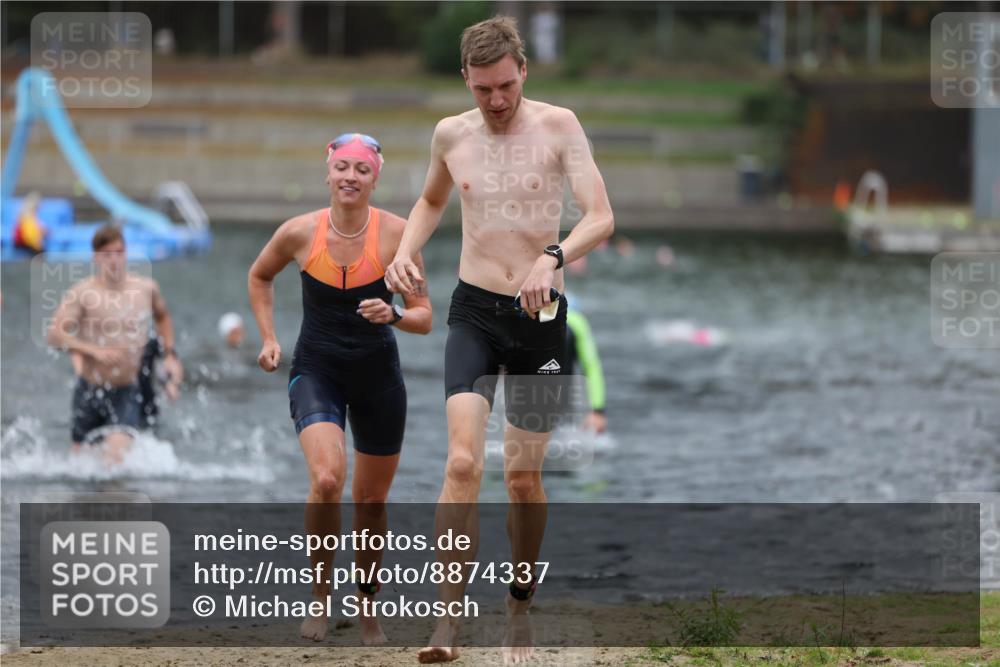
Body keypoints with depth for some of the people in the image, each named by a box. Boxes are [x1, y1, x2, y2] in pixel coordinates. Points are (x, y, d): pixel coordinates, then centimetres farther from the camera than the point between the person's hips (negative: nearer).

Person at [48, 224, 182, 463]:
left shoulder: (147, 288, 0)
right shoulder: (81, 293, -11)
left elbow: (162, 317, 23)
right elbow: (55, 334, -19)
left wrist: (170, 354, 12)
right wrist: (94, 350, -30)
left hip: (127, 392, 0)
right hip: (90, 389, 0)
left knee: (117, 453, -23)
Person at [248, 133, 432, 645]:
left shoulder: (395, 233, -12)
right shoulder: (299, 233, -10)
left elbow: (424, 317, -7)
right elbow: (259, 277, 12)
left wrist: (394, 315, -27)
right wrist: (268, 338, 4)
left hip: (378, 375, 1)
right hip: (317, 371, -1)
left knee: (371, 501, 11)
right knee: (327, 480, -25)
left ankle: (368, 612, 31)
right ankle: (320, 594, -5)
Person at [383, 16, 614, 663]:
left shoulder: (557, 125, -6)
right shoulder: (451, 135, 4)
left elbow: (602, 217, -14)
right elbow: (432, 201, 25)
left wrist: (553, 257, -31)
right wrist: (406, 250, 6)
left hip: (541, 317, -1)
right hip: (474, 312, 1)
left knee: (525, 476, 8)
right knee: (463, 463, -16)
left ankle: (521, 609, 28)